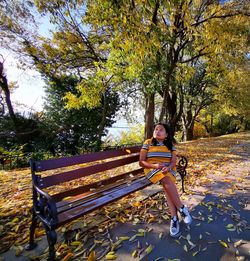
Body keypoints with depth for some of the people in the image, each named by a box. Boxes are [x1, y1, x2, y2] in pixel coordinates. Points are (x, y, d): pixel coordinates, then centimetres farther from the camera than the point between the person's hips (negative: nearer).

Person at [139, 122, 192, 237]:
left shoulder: (170, 145, 10)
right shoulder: (148, 143, 2)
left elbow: (173, 162, 1)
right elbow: (141, 162, -3)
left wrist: (168, 168, -23)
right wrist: (154, 165, -21)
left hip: (168, 170, 2)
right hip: (152, 169, -2)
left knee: (167, 184, -30)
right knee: (167, 181, -31)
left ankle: (174, 218, -25)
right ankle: (182, 208, -18)